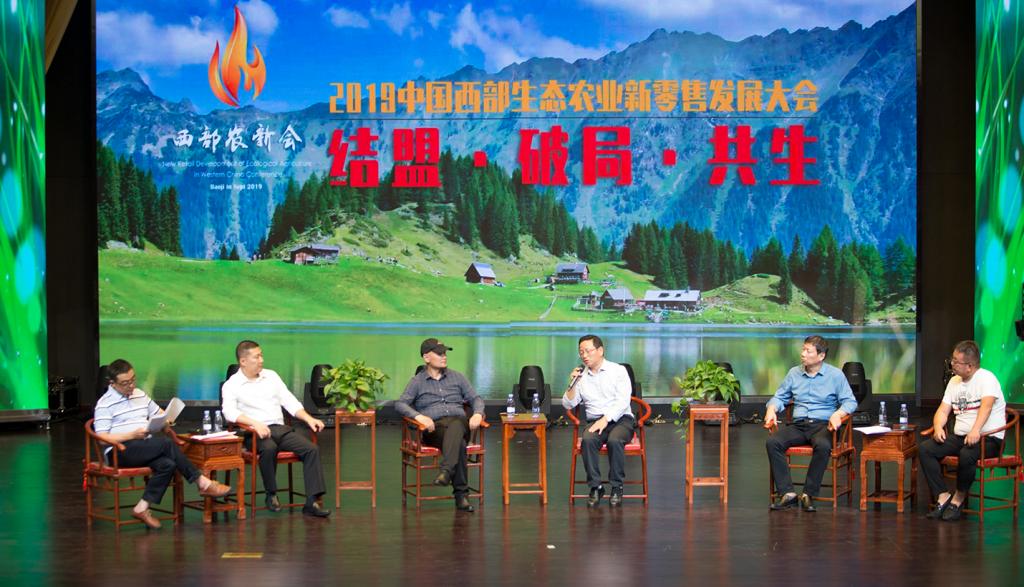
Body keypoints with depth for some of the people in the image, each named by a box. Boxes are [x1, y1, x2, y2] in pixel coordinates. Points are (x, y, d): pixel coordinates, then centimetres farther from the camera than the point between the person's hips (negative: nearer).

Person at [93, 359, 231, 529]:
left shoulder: (140, 395, 19)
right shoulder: (105, 404, -2)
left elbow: (159, 413, 30)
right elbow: (102, 437, -10)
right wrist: (133, 435, -19)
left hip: (146, 449, 7)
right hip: (119, 452, -7)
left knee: (167, 464, -28)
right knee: (166, 443, -28)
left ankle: (142, 508, -23)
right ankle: (202, 483, -19)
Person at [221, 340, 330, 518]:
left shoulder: (271, 376, 18)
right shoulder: (232, 385, 2)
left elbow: (290, 402, 17)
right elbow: (230, 412, -15)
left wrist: (308, 419, 2)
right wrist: (255, 423, -30)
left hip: (281, 428, 5)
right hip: (255, 433, -5)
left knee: (311, 449, -19)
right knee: (269, 448, -38)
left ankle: (313, 501, -23)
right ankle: (271, 495, -18)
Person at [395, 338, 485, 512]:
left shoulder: (457, 377, 22)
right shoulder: (417, 382, 13)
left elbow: (475, 398, 20)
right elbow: (400, 404, 0)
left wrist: (478, 414, -4)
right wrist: (419, 416, -19)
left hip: (458, 422, 2)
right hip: (434, 428, -2)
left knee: (455, 426, -40)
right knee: (459, 444, -36)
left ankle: (446, 471, -57)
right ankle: (461, 494, -41)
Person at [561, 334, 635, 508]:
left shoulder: (618, 370, 3)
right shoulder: (581, 375, 15)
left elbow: (622, 401, -8)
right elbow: (568, 405, 13)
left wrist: (606, 419, -20)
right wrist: (572, 384, -3)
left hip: (620, 419, -3)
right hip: (595, 420, 3)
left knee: (614, 440, -36)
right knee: (588, 439, -32)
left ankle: (616, 487, -21)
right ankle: (595, 487, -24)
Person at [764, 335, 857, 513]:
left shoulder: (835, 375, 4)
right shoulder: (794, 373, 15)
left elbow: (850, 401, 0)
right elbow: (780, 397, 19)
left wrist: (838, 414, -20)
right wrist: (771, 409, -4)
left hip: (823, 425, -3)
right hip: (798, 425, 4)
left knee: (822, 445, -39)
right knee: (772, 442, -26)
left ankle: (809, 494, -26)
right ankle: (787, 493, -26)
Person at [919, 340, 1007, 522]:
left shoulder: (986, 378, -9)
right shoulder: (954, 381, 15)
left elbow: (986, 405, -26)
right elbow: (943, 410, 13)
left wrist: (975, 431, -43)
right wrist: (938, 427, -11)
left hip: (989, 438, -7)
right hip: (960, 437, 7)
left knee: (967, 454, -38)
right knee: (925, 449, -13)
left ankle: (959, 497, -13)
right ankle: (943, 496, -13)